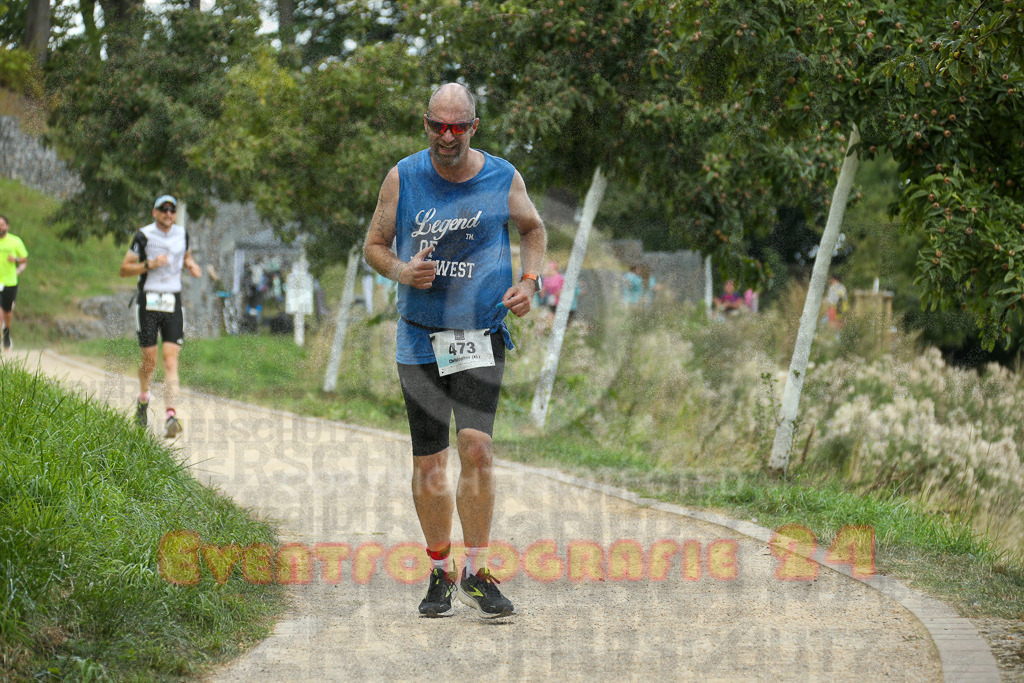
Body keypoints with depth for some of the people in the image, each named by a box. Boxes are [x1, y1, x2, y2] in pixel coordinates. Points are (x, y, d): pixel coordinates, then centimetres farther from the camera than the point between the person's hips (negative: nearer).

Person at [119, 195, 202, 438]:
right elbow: (124, 269, -5)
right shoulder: (144, 236, -5)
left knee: (171, 359, -10)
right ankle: (143, 400, 32)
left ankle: (170, 415, -19)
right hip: (148, 302, -2)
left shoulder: (182, 234, 7)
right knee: (149, 361, 0)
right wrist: (150, 264, -19)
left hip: (173, 303, 2)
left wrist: (192, 264, 5)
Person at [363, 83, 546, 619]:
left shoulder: (503, 179, -1)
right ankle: (440, 574, 19)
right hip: (420, 336, 1)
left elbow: (533, 228, 18)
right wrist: (400, 271, -13)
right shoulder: (402, 178, -2)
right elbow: (373, 245, 8)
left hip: (481, 335, -1)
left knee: (476, 446, -16)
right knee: (428, 460, 4)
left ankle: (476, 573, -7)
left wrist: (529, 281, 1)